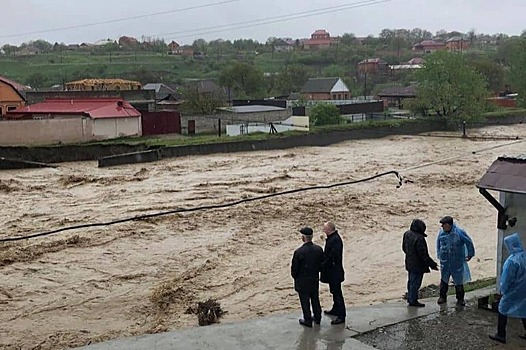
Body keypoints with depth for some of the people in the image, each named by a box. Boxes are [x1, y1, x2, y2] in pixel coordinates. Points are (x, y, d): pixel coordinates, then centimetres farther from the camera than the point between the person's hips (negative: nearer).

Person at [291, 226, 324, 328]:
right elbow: (322, 264, 2)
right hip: (315, 280, 5)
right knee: (315, 299, 21)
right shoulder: (319, 249, -9)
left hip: (302, 282, -5)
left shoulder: (299, 252, -25)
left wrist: (295, 277, 4)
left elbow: (294, 268, -15)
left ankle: (308, 320, 19)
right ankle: (317, 318, 34)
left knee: (305, 301, 9)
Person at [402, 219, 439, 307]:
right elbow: (423, 254, -24)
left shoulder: (407, 234, -2)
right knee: (415, 282, 4)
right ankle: (413, 300, 14)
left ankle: (410, 298, 32)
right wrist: (432, 264, -15)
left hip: (409, 263, 9)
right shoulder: (419, 238, -28)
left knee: (411, 281, 20)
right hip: (417, 265, -9)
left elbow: (404, 248, 11)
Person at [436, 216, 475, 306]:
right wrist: (439, 255, 16)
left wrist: (470, 254, 3)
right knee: (444, 280, 11)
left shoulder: (459, 232, -15)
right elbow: (438, 244, 14)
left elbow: (469, 242, -3)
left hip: (457, 262, -3)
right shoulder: (441, 233, -4)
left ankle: (460, 299, 22)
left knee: (459, 281, 7)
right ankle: (442, 297, 25)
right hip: (444, 262, 3)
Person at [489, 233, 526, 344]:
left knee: (503, 310, 8)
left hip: (512, 293, -7)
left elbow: (506, 278, -18)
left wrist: (503, 290, -3)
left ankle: (501, 335, 13)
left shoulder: (512, 260, -25)